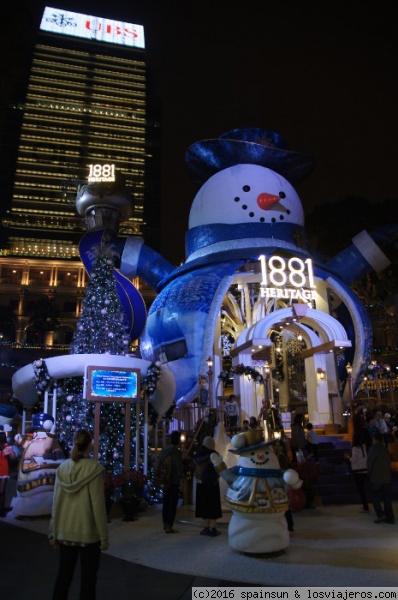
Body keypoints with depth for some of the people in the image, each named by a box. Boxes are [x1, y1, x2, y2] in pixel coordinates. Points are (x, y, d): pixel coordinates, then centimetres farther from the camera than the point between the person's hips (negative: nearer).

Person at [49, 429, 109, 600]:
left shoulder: (62, 467, -4)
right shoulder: (94, 468, -16)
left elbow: (56, 503, 1)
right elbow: (98, 505, -15)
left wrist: (53, 532, 12)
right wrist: (104, 536, -6)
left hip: (65, 532, 4)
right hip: (88, 533, -4)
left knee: (63, 577, 17)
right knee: (87, 579, 11)